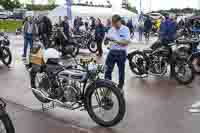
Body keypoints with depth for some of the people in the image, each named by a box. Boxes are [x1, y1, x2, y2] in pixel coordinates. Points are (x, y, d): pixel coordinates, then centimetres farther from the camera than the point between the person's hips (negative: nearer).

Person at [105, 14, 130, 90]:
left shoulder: (125, 29, -7)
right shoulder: (111, 30, 4)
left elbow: (126, 42, -15)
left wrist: (115, 41, -26)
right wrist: (107, 39, -18)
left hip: (121, 53, -3)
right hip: (112, 51, 3)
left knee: (121, 71, 10)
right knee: (108, 69, 1)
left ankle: (120, 87, 27)